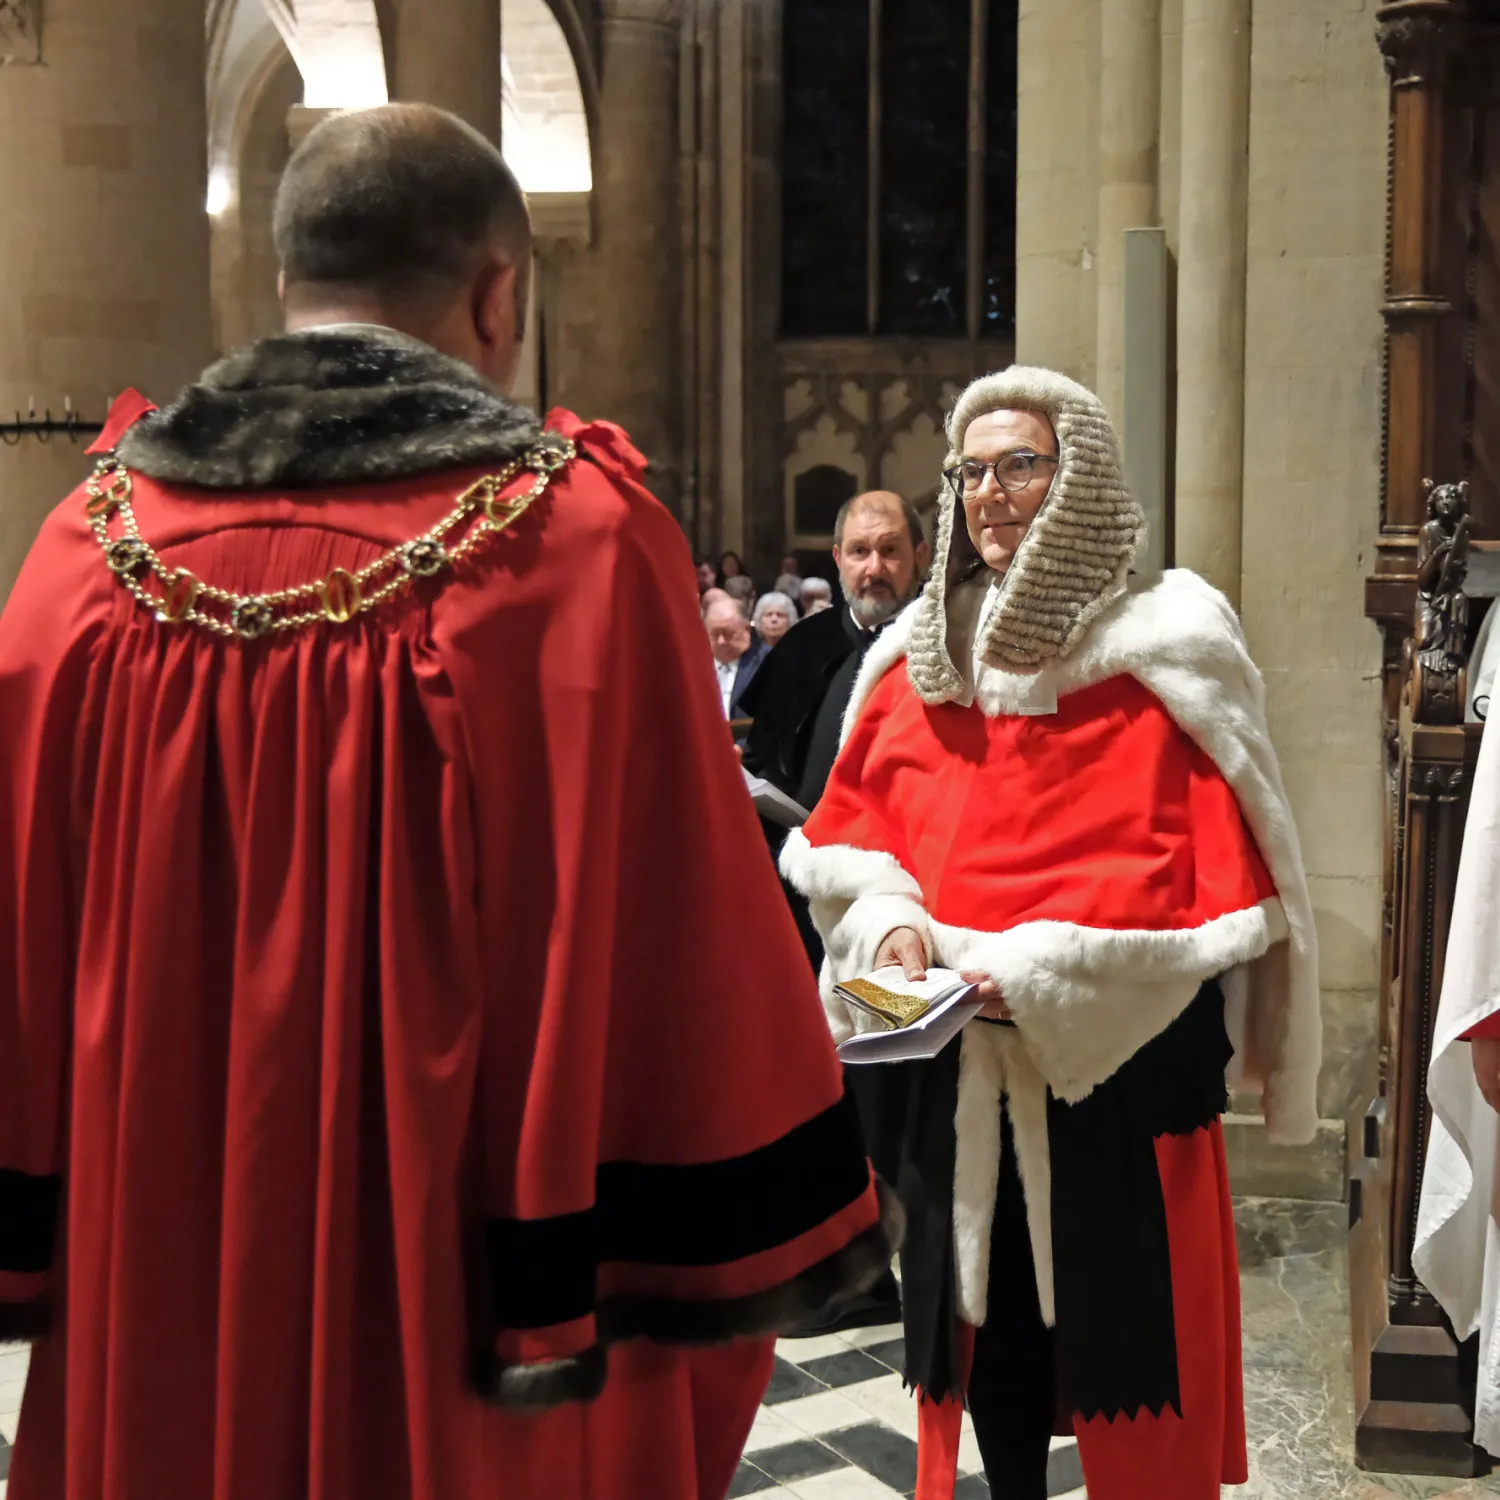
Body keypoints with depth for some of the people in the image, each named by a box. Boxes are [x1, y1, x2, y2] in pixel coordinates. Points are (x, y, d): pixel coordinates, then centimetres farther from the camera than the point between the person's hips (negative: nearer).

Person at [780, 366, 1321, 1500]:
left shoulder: (1165, 652, -7)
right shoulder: (920, 653, 8)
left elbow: (1218, 869, -13)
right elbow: (850, 820, 12)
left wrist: (1047, 966, -21)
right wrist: (891, 920, -9)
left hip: (1118, 1064, -4)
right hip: (958, 1074, 5)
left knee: (1123, 1336, 3)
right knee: (983, 1325, 14)